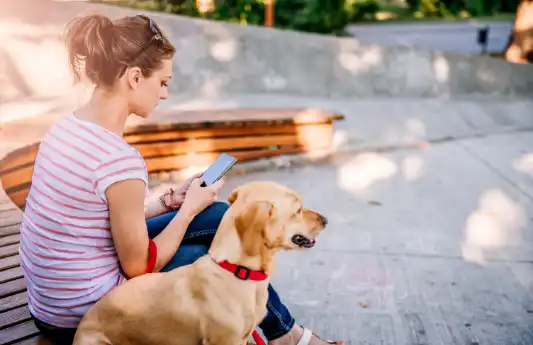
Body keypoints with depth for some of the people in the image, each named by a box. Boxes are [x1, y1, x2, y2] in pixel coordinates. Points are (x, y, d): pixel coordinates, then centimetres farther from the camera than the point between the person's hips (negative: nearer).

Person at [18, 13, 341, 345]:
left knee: (222, 217, 8)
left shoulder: (68, 126, -1)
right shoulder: (120, 159, -28)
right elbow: (139, 266, -18)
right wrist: (189, 208, -6)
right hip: (83, 316, -8)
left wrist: (169, 200, 6)